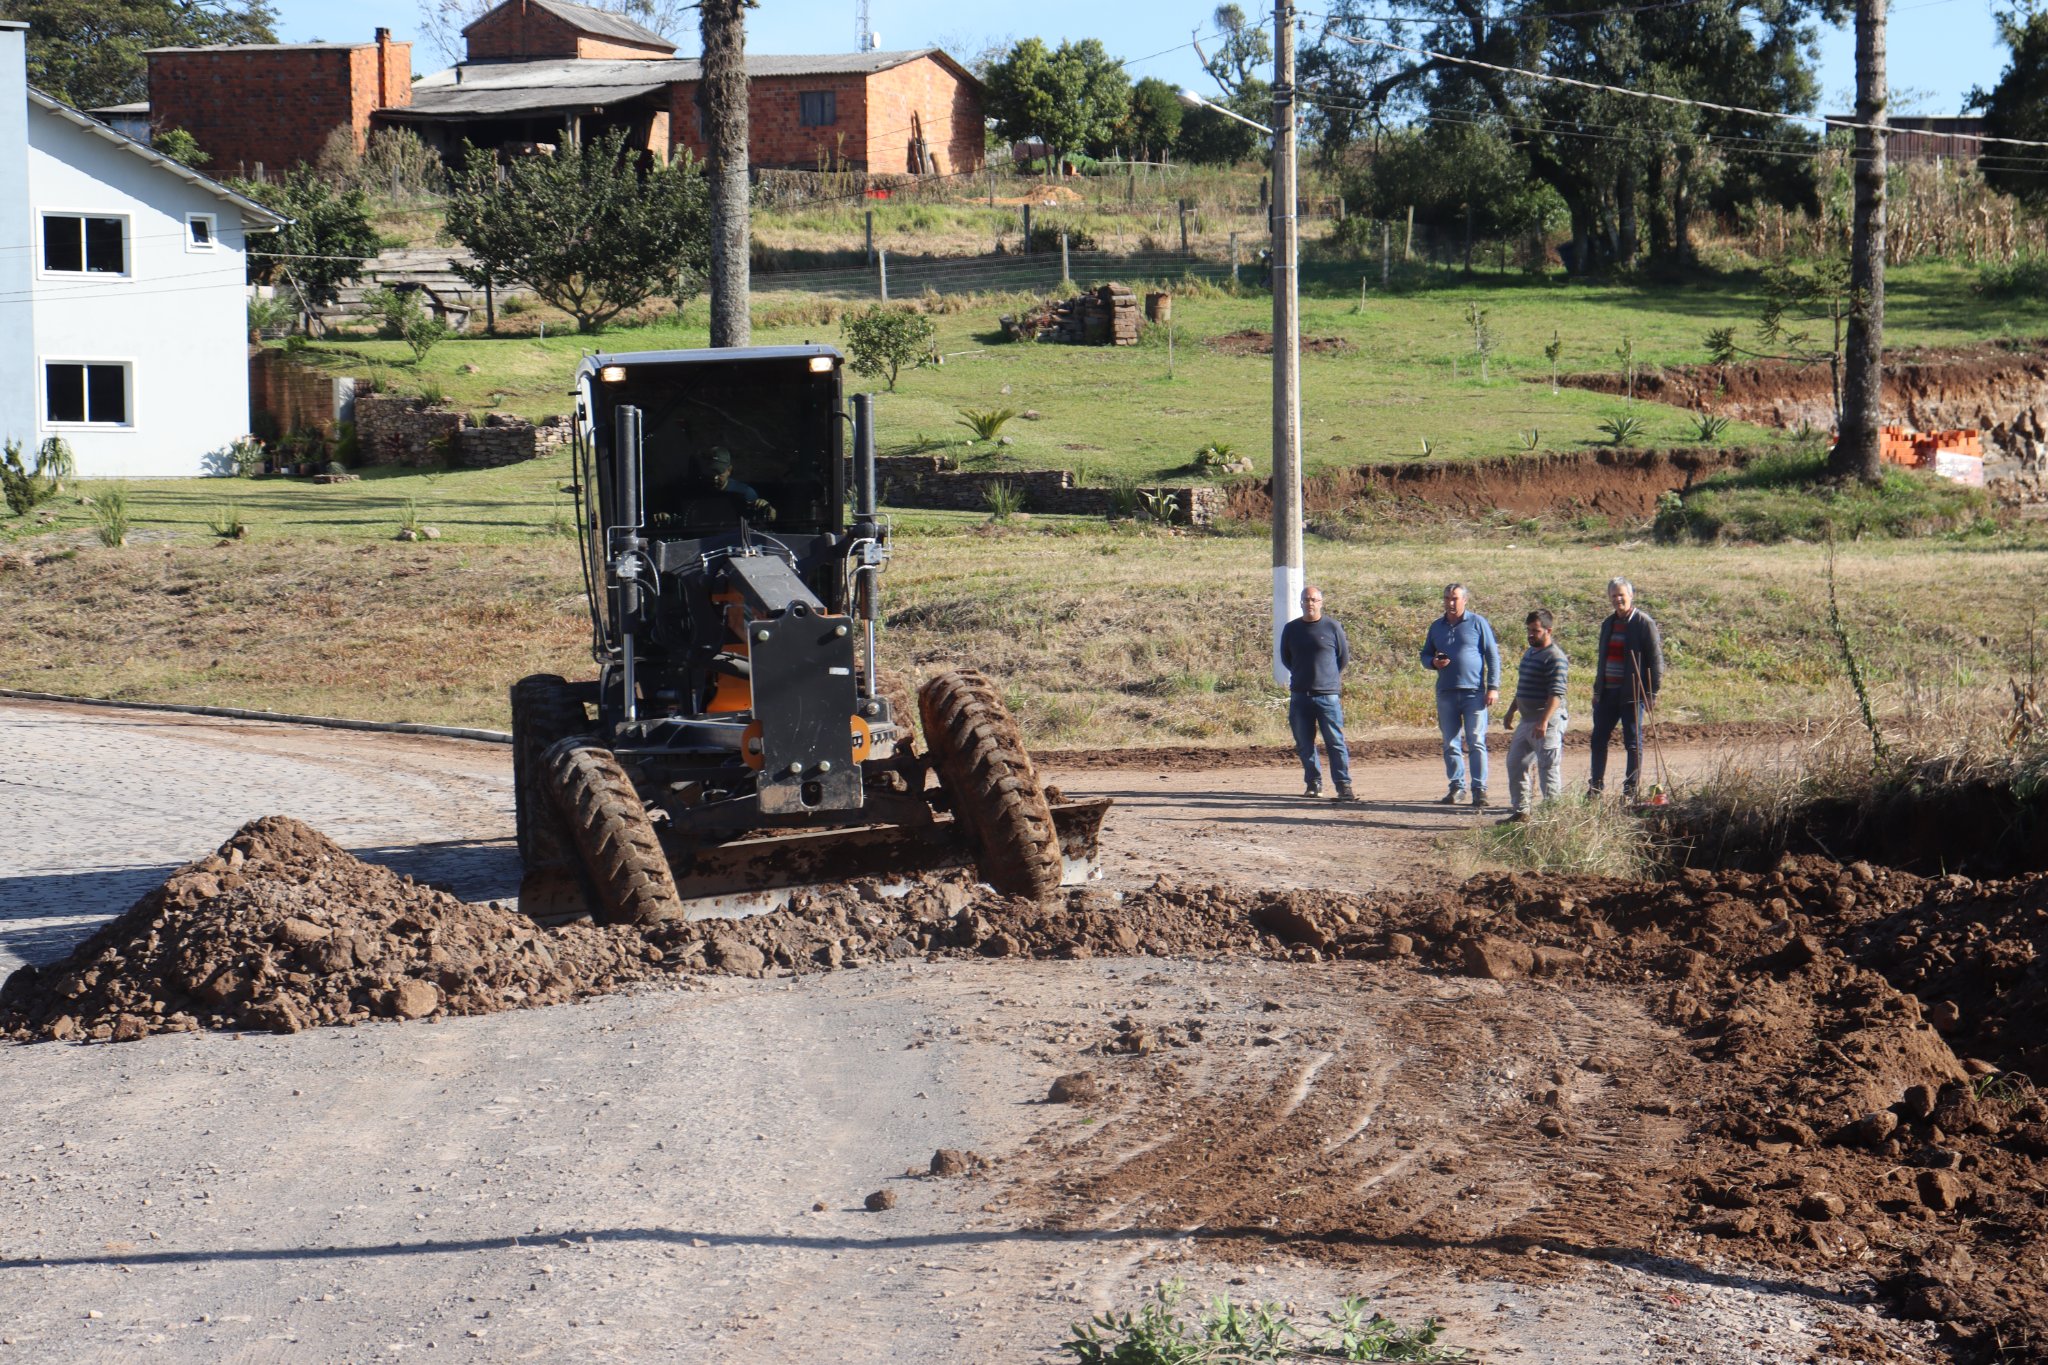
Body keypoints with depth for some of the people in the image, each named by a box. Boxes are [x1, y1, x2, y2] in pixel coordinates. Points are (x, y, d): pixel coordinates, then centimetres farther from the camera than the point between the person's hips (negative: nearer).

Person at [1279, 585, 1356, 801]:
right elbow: (1285, 658, 18)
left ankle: (1343, 785, -8)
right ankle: (1314, 783, 17)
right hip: (1299, 695, 3)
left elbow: (1344, 657, 9)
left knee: (1335, 741, -7)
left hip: (1328, 694, -3)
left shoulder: (1332, 627, 0)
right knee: (1304, 743, 6)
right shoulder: (1291, 629, 7)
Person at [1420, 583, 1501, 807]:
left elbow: (1493, 656, 2)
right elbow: (1425, 655, 20)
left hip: (1474, 692, -4)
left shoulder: (1478, 623, 1)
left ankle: (1479, 789, -3)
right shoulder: (1436, 626, 13)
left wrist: (1493, 687, -6)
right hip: (1446, 694, 4)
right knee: (1451, 744, 6)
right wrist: (1434, 662, -5)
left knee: (1476, 742, -6)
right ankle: (1457, 786, 14)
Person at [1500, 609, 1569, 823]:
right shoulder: (1530, 652, 15)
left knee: (1548, 769, -7)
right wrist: (1511, 711, 25)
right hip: (1527, 721, 10)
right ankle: (1520, 810, 23)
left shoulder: (1555, 657, -15)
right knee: (1515, 764, 14)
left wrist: (1543, 721, -30)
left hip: (1547, 723, -10)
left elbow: (1556, 694, -23)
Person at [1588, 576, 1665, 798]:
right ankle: (1596, 786, 16)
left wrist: (1652, 693, -13)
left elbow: (1655, 659, -9)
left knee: (1633, 743, 2)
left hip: (1632, 694, -6)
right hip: (1608, 692, 6)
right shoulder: (1608, 623, 14)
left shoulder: (1643, 623, -7)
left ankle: (1631, 789, 8)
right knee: (1598, 740, 6)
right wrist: (1597, 690, 18)